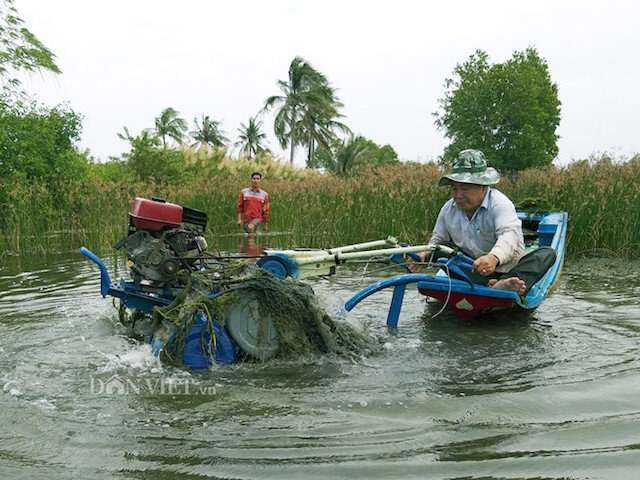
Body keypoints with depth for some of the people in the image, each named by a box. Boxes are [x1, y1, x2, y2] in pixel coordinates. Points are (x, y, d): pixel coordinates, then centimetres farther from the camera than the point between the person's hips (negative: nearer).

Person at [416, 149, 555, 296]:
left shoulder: (499, 202, -15)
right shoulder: (448, 209, 1)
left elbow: (509, 235, -34)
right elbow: (438, 238, 16)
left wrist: (494, 258, -56)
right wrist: (426, 253, -9)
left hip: (506, 270, -3)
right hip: (474, 273, 3)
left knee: (548, 254, -26)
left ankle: (503, 286, -57)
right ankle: (494, 286, -39)